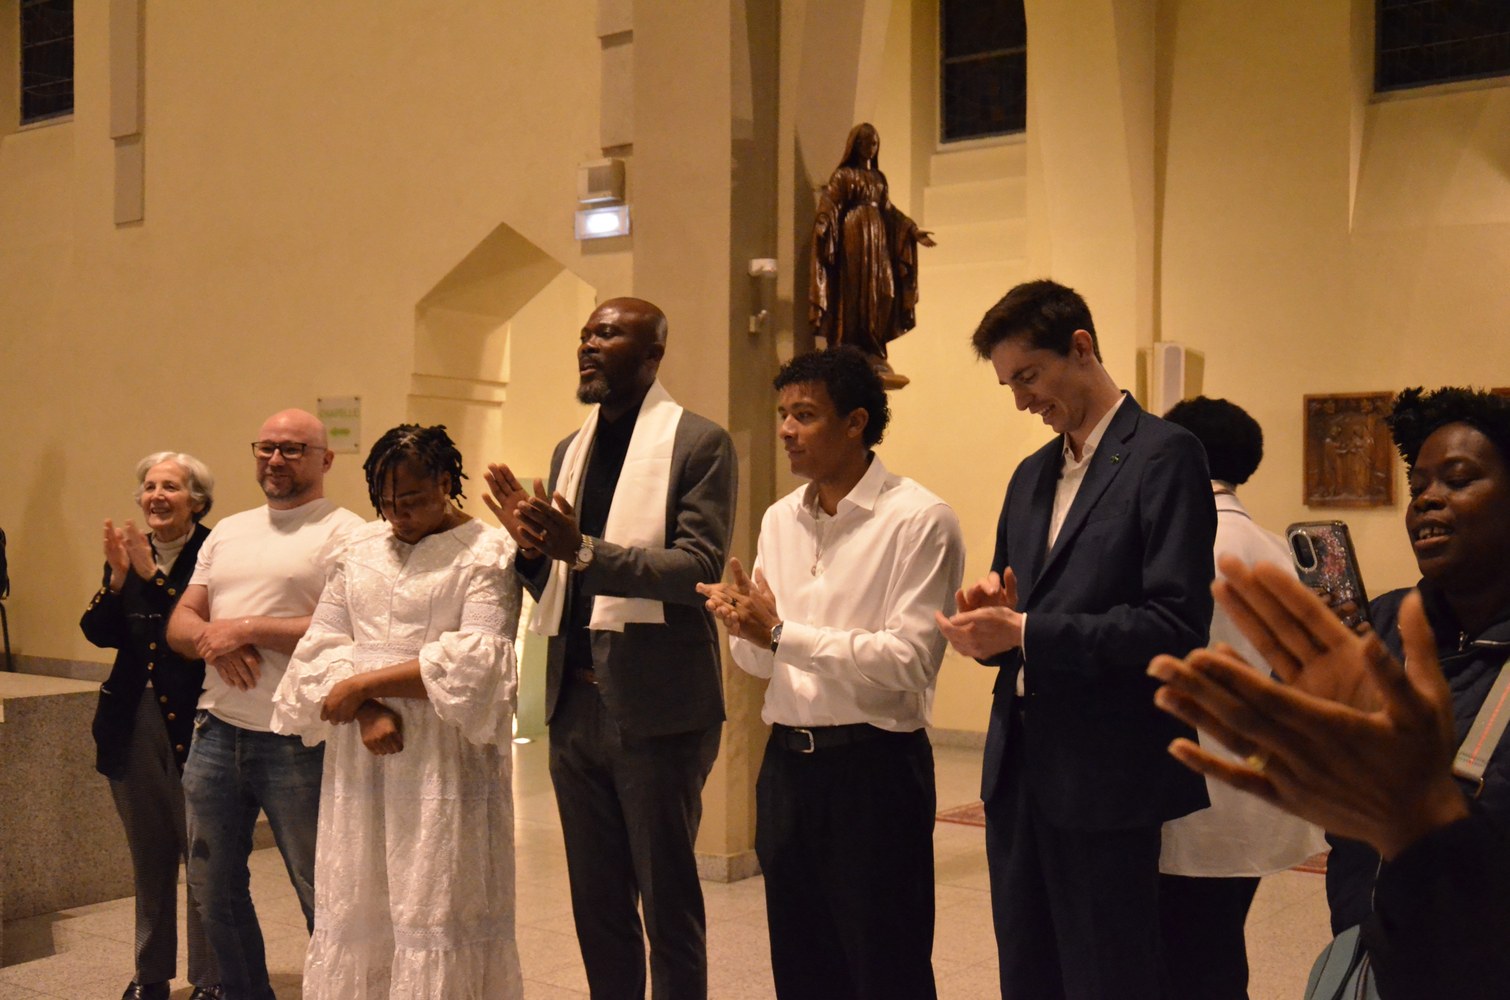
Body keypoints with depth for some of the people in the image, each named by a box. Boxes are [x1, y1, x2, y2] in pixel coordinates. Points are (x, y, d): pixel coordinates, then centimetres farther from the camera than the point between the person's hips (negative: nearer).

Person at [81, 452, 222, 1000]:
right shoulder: (127, 553, 9)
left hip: (194, 722, -6)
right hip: (133, 723, 6)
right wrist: (118, 579, -14)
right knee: (149, 856, 17)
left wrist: (152, 575, -23)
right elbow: (98, 633, 1)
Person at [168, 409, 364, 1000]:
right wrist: (216, 640, -9)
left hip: (297, 744, -7)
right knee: (214, 890, 15)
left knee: (321, 895, 2)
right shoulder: (228, 532, 16)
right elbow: (180, 623, 14)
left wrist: (248, 628, -15)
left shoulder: (344, 535, -6)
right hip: (217, 732, 7)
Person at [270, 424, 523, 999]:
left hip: (444, 761, -5)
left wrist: (364, 681, -13)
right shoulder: (361, 548, 12)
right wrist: (366, 711, -11)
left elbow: (476, 661, -14)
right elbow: (322, 643, 7)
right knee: (356, 905, 9)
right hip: (359, 755, 5)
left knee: (438, 906, 0)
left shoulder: (487, 555, -4)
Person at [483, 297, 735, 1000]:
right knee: (596, 903, 16)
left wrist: (583, 551, -26)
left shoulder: (699, 444, -6)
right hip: (574, 703, 7)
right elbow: (550, 590, 17)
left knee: (668, 901, 4)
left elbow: (699, 567, -17)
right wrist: (532, 545, -5)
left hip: (655, 709, -6)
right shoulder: (571, 452, 15)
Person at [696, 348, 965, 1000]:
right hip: (787, 758, 6)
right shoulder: (780, 520, 9)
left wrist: (781, 633, -20)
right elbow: (759, 663, 13)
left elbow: (911, 658, -20)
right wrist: (742, 625, -10)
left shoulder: (919, 521, -11)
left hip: (873, 764, -6)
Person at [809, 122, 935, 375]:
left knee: (881, 291, -1)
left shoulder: (879, 178, 19)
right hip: (853, 236, -6)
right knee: (854, 290, -9)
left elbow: (888, 210, 23)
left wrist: (913, 230, 20)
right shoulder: (843, 175, 1)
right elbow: (829, 204, -10)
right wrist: (822, 224, -29)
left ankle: (873, 352, 3)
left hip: (877, 238, 6)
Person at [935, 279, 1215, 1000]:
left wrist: (1026, 633, -19)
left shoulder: (1164, 455, -9)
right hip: (1020, 770, 7)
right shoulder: (1032, 474, 15)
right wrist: (991, 613, -3)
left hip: (1106, 779, -7)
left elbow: (1176, 624, -17)